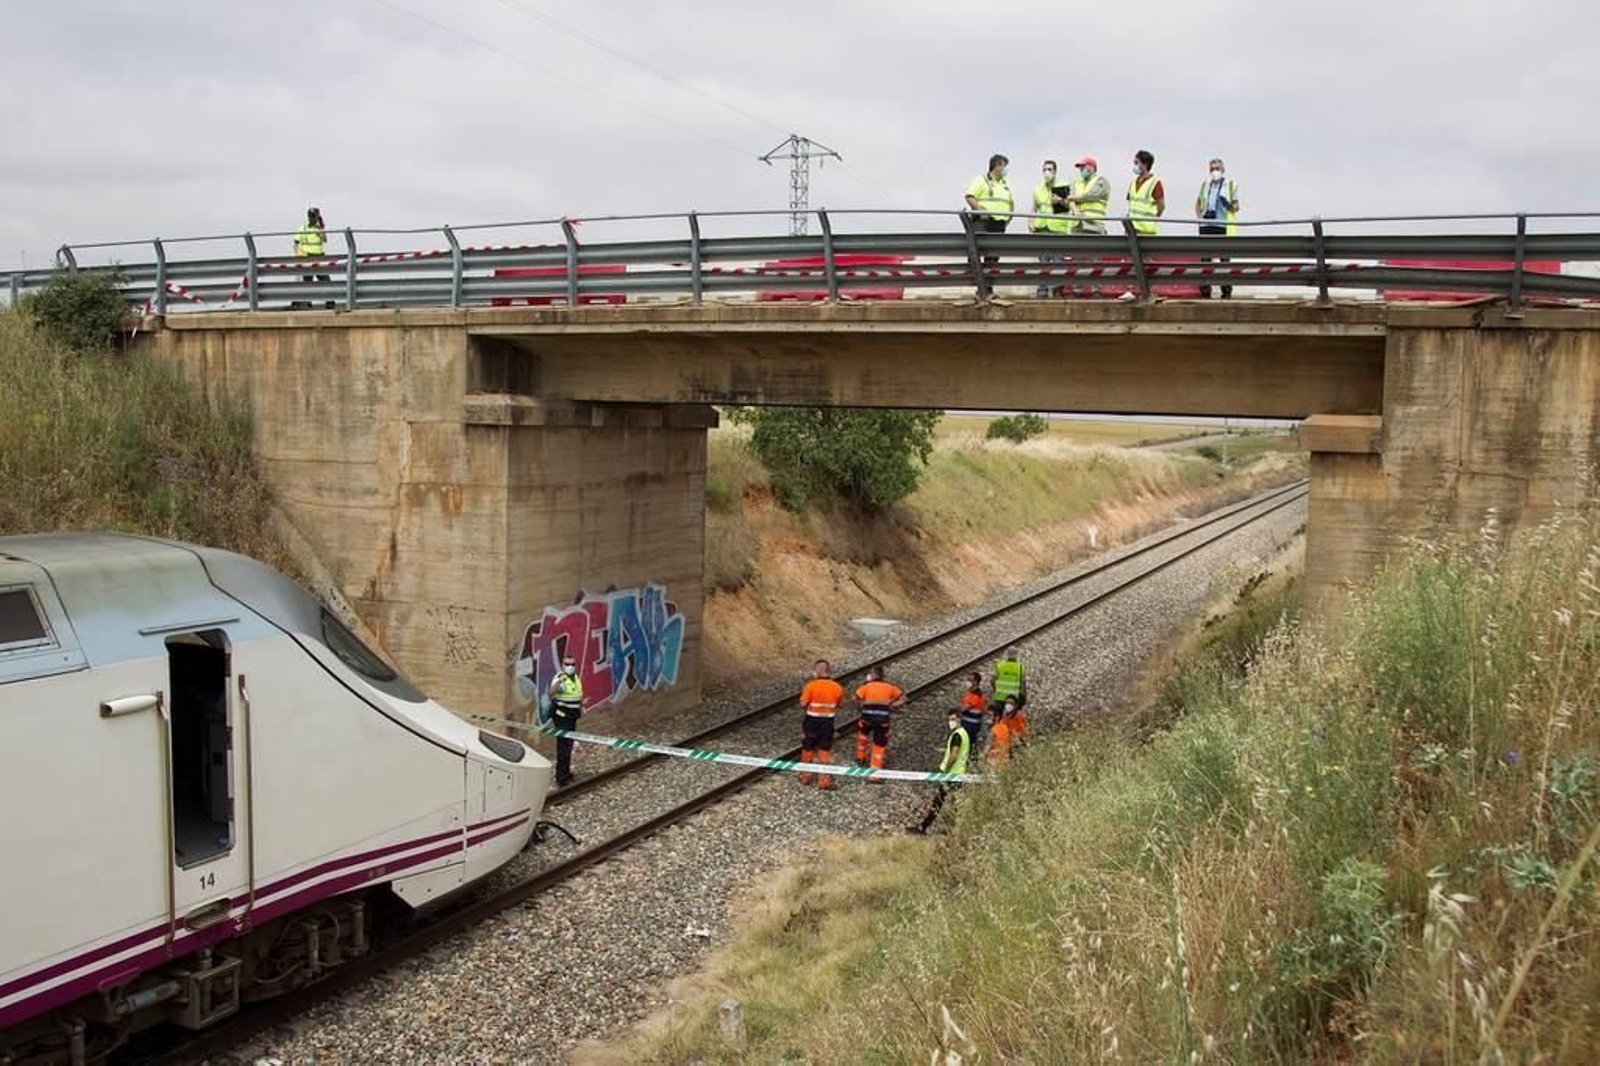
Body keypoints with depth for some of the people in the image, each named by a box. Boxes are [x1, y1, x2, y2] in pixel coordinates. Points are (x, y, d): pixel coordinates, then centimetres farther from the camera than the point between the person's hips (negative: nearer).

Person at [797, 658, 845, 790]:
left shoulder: (811, 686, -17)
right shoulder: (837, 687, -8)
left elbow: (803, 705, -15)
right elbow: (839, 705, 3)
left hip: (812, 721, -2)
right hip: (828, 722, 2)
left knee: (807, 749, 16)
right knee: (825, 751, 13)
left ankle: (806, 777, 29)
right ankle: (824, 780, 13)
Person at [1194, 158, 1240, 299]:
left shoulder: (1231, 184, 4)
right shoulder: (1205, 184, 14)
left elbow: (1236, 207, 4)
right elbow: (1198, 202, 24)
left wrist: (1230, 205, -17)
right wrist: (1199, 215, 7)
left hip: (1223, 226, -3)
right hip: (1206, 225, 3)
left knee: (1223, 259, -2)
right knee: (1205, 258, 3)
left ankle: (1227, 292, 4)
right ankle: (1205, 292, 8)